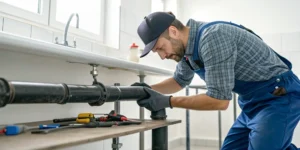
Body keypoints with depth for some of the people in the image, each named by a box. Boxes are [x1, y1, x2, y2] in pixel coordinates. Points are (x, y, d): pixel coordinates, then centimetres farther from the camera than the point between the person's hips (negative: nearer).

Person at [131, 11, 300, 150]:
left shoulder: (212, 36, -29)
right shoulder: (187, 47, 0)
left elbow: (219, 99, -29)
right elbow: (180, 80, 18)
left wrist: (167, 102, -23)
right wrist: (150, 89, 0)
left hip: (280, 96, -9)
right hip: (254, 101, 9)